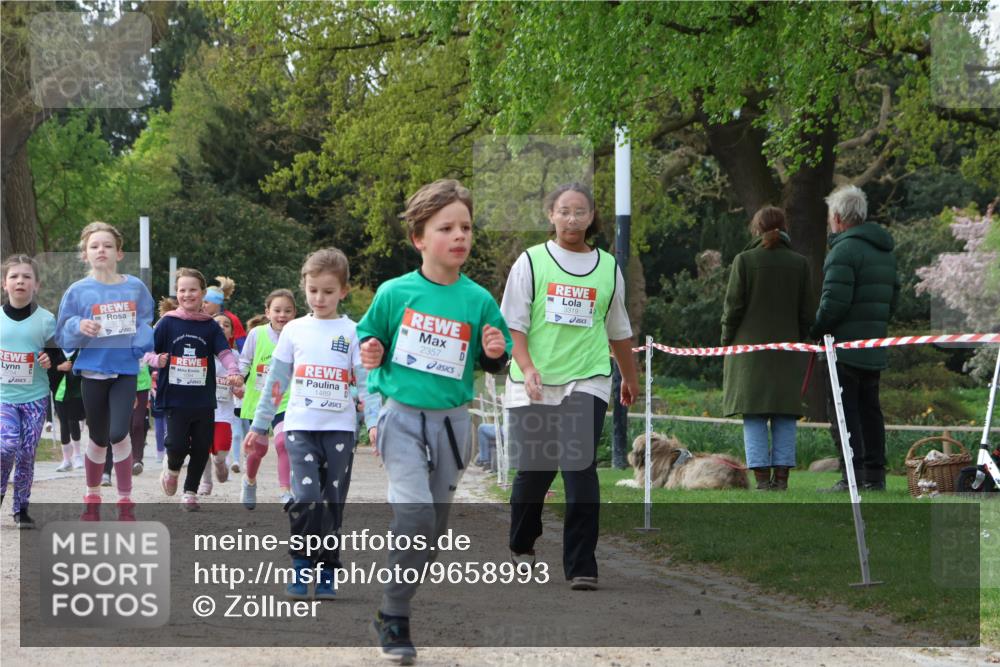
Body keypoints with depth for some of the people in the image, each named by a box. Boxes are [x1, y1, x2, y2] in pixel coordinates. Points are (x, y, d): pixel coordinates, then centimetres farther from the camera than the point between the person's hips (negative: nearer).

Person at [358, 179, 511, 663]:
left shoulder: (478, 300, 0)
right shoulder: (395, 293, -5)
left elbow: (492, 363, 10)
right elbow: (368, 338, 9)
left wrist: (496, 352, -11)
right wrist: (370, 353, -12)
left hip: (452, 422, 3)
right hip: (402, 417, -3)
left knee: (436, 524, 9)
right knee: (414, 513, -19)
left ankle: (396, 606, 27)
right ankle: (393, 619, -7)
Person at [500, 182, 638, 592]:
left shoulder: (607, 267, 10)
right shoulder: (531, 262, 3)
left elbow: (619, 330, 22)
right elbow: (513, 323, -1)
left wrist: (630, 379, 31)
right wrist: (528, 369, -16)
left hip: (587, 383, 0)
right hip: (533, 386, 0)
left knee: (581, 470, -13)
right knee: (533, 470, 7)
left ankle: (581, 567, -10)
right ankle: (522, 547, 34)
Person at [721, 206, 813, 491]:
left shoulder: (744, 260, -4)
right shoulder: (799, 263, 3)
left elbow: (733, 307, -5)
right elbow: (806, 313, 5)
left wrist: (727, 341, 6)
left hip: (750, 348, -2)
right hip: (787, 349, 2)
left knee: (754, 417, 0)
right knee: (784, 418, 6)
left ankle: (762, 478, -6)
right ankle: (781, 477, 1)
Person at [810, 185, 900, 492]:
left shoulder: (845, 249, -15)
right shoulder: (885, 250, 15)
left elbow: (834, 302, -20)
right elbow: (893, 295, 19)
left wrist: (815, 331, -7)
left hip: (845, 344, -9)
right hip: (876, 348, 9)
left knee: (842, 409, -6)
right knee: (869, 409, 13)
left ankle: (852, 472, -13)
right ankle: (875, 474, 13)